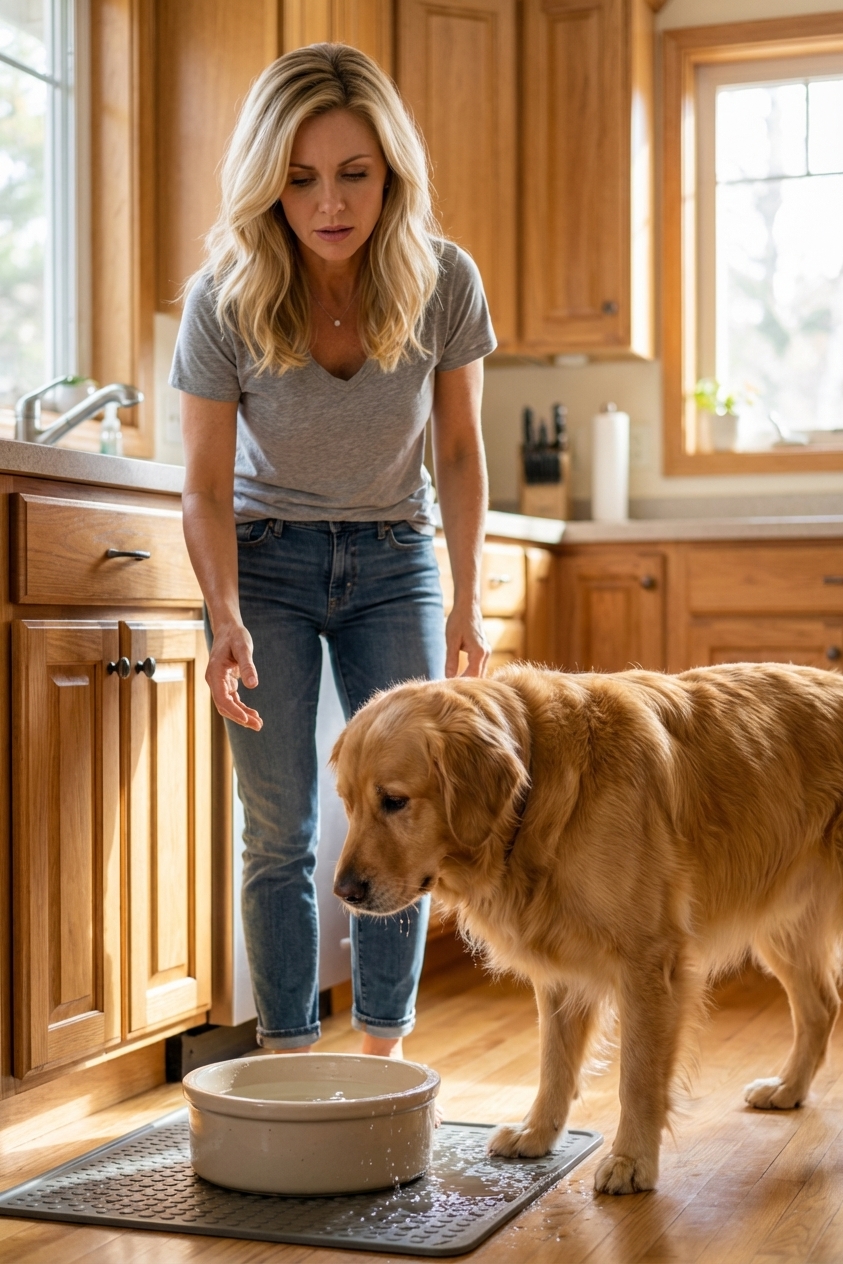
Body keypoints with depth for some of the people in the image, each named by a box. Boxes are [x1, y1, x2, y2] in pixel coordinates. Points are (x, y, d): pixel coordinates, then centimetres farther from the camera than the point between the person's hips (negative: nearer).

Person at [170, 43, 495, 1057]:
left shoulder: (443, 282, -16)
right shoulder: (223, 300, -20)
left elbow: (460, 452, -3)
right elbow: (206, 487, -13)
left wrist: (467, 605, -7)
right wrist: (226, 618, -28)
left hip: (394, 559, 2)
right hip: (267, 559, -1)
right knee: (279, 829, -4)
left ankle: (382, 1055, 12)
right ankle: (288, 1063, 7)